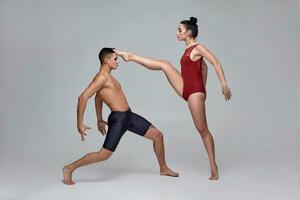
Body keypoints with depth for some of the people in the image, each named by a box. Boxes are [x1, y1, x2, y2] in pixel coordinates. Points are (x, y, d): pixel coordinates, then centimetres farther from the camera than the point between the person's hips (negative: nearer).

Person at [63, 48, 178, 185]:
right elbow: (83, 97, -23)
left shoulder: (107, 76, 16)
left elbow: (98, 98, 29)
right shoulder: (102, 77, -15)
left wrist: (99, 120, 31)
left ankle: (164, 169, 28)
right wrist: (80, 124, -23)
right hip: (118, 119, -9)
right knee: (104, 155, -11)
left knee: (158, 135, 11)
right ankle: (69, 168, 6)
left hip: (129, 116, 10)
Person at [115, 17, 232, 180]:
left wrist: (224, 84, -25)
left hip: (195, 91, -8)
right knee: (164, 64, 3)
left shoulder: (198, 48, -10)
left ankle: (213, 166, 4)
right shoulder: (188, 50, 14)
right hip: (185, 89, 8)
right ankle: (130, 56, 13)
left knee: (202, 130, -4)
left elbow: (216, 62, -18)